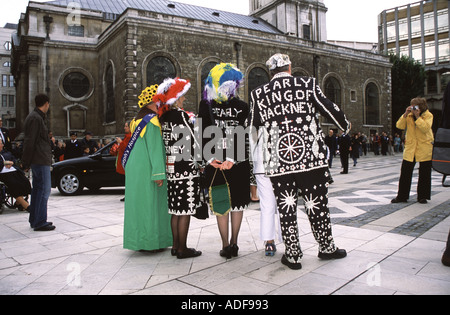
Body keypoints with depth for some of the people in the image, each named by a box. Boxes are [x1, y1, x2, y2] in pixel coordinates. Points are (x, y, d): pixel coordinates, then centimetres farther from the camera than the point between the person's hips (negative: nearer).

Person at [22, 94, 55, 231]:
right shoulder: (35, 118, -12)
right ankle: (39, 222, -4)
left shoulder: (38, 117, 19)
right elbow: (29, 142, -16)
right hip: (40, 160, -10)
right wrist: (26, 163, -14)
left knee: (38, 189, 14)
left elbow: (29, 141, 20)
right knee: (44, 190, -8)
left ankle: (34, 220, 22)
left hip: (38, 160, 10)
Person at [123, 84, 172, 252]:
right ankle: (150, 242, 5)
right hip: (147, 169, -9)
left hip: (135, 168, 9)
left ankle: (139, 240, 20)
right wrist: (159, 173, -19)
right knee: (150, 203, -2)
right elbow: (155, 148, -18)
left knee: (139, 203, 12)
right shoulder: (152, 120, -14)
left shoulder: (139, 119, 13)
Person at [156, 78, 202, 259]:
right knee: (185, 210, 0)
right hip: (185, 168, -8)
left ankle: (176, 246, 24)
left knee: (177, 210, 15)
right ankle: (183, 249, 9)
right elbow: (190, 143, -15)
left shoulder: (164, 117, 11)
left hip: (171, 168, 8)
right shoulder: (180, 115, -13)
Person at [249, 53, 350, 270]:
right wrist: (345, 125, 29)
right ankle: (327, 248, 31)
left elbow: (250, 128, 12)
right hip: (312, 160, 0)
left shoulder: (258, 94, 4)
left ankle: (293, 255, 20)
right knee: (317, 205, 13)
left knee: (286, 209, 10)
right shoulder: (308, 85, 1)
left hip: (278, 164, 1)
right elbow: (330, 109, 9)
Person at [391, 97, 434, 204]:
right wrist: (405, 114, -15)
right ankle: (402, 196, 10)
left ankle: (422, 196, 18)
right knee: (405, 172, 1)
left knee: (424, 173, 5)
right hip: (410, 147, 3)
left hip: (424, 148, -2)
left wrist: (417, 116, -20)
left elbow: (425, 128, -20)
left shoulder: (428, 115, -4)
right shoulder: (409, 115, 5)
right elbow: (400, 126, -6)